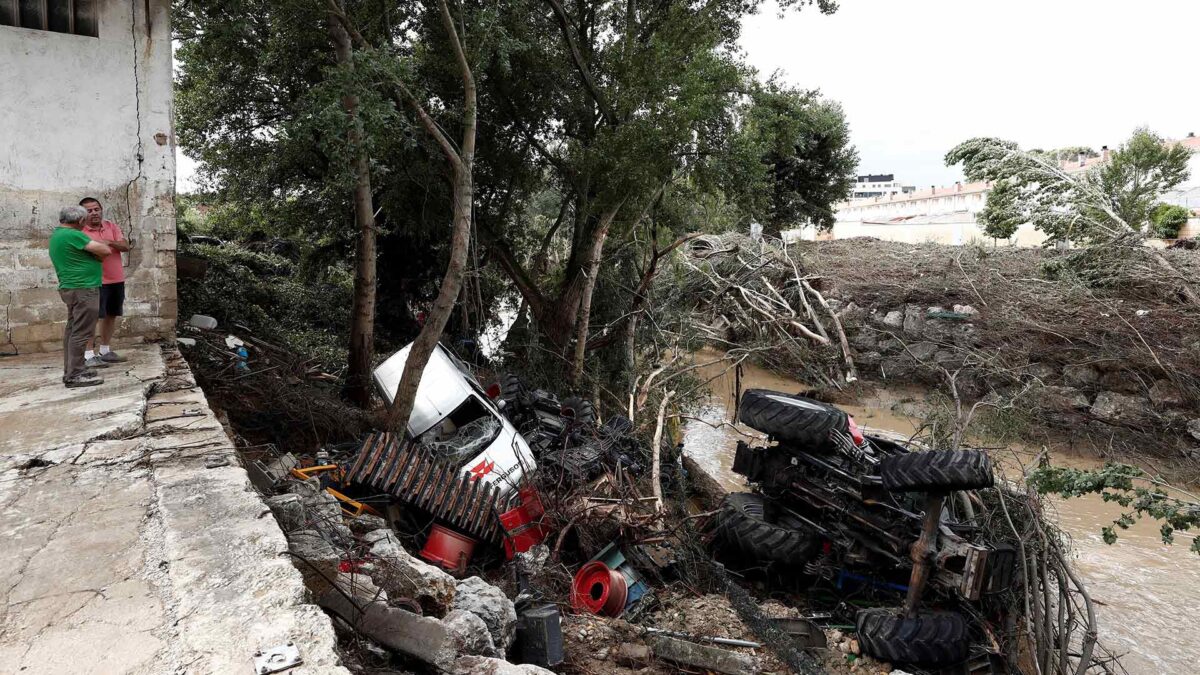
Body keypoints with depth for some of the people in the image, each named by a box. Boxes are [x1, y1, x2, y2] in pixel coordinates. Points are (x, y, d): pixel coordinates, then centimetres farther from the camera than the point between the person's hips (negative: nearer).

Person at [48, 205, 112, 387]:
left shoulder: (57, 235, 16)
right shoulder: (73, 235, -16)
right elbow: (105, 251, -17)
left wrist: (93, 254, 4)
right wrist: (98, 254, 3)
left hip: (71, 288, 11)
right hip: (83, 289, -10)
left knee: (72, 329, 14)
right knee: (81, 332, -8)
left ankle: (71, 371, 19)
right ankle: (75, 375, -6)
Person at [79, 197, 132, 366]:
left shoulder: (112, 226, 7)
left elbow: (126, 246, -3)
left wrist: (108, 242, -20)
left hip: (117, 280, 6)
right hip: (96, 281, -6)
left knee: (111, 315, 13)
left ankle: (105, 350, 25)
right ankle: (89, 355, -4)